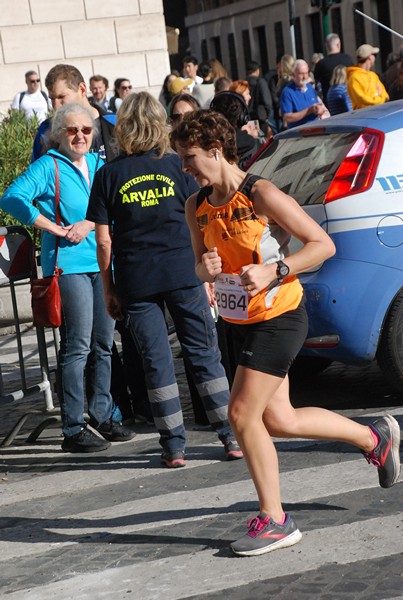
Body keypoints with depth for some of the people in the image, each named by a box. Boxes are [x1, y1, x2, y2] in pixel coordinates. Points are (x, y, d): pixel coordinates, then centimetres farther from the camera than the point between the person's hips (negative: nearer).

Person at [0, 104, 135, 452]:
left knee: (104, 344, 12)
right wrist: (56, 229, -17)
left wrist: (90, 223, -11)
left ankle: (103, 417, 24)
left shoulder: (98, 165, 14)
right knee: (77, 345, -6)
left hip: (103, 262, 6)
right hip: (68, 264, -6)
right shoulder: (48, 166, -3)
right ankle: (73, 430, 0)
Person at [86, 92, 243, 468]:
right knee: (203, 353, 8)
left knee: (156, 361, 5)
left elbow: (104, 240, -1)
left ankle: (174, 447, 7)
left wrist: (109, 289, 7)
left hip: (136, 281, 0)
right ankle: (231, 437, 8)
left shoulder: (108, 175, 0)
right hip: (183, 274, 0)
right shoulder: (177, 166, 1)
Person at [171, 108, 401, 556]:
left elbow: (322, 244, -15)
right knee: (279, 421, 12)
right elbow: (201, 265, 15)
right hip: (241, 322, 8)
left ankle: (273, 520, 2)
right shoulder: (197, 206, 4)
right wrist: (205, 269, -9)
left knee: (243, 414, -12)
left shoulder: (261, 195, -17)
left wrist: (272, 272, -25)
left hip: (278, 318, -8)